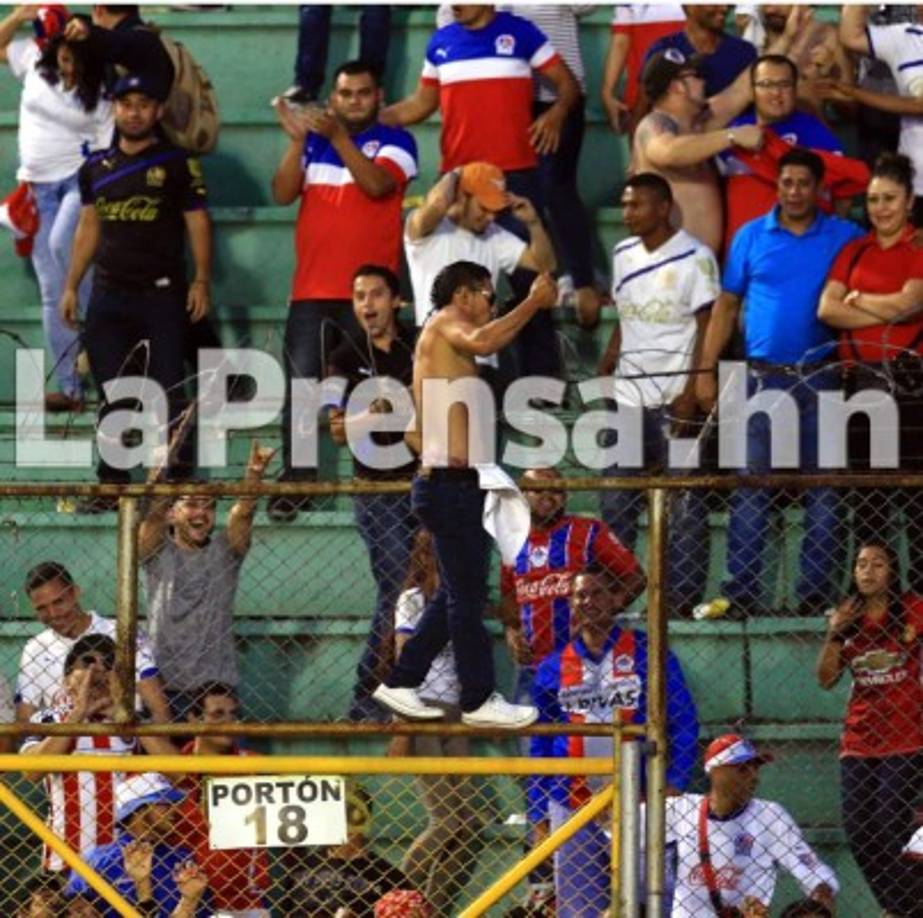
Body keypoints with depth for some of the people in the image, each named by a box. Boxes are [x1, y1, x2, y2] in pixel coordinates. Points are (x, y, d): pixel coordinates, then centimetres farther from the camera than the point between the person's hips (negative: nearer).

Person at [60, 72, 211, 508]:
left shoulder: (178, 164, 1)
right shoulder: (96, 168, 13)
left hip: (162, 293, -4)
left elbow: (198, 223, -1)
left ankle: (180, 480, -2)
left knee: (168, 391, -7)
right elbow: (88, 228, 18)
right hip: (108, 293, 4)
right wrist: (70, 286, 14)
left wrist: (201, 280, -9)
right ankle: (112, 484, 11)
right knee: (112, 395, 6)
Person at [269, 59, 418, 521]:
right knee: (299, 392, -2)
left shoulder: (394, 142, 4)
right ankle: (293, 485, -1)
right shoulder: (312, 143, 15)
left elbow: (376, 183, -15)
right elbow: (282, 193, 2)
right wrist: (297, 139, -9)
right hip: (311, 292, 3)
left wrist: (337, 136, -21)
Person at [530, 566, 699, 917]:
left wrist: (674, 783, -8)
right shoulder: (554, 667, 11)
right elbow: (540, 746, 15)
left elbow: (684, 723, 3)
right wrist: (538, 815, 11)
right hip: (571, 806, 3)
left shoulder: (648, 654, 3)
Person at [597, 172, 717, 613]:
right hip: (628, 395, 6)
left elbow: (707, 328, -8)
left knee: (684, 502, -2)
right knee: (615, 501, 4)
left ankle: (683, 594, 1)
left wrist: (691, 392, -15)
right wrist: (604, 368, 6)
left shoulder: (693, 257, -6)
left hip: (674, 398, -6)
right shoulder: (623, 255, 13)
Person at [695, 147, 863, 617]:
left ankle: (816, 592, 6)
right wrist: (706, 370, 2)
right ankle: (740, 591, 0)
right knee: (750, 487, -2)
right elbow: (727, 305, 8)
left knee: (822, 488, 2)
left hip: (821, 378, 0)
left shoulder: (846, 238, 5)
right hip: (763, 378, 0)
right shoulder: (751, 236, 7)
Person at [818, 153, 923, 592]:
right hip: (861, 377, 4)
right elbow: (827, 308, 3)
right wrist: (885, 314, -7)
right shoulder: (854, 251, 14)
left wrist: (858, 299, 2)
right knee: (865, 490, 6)